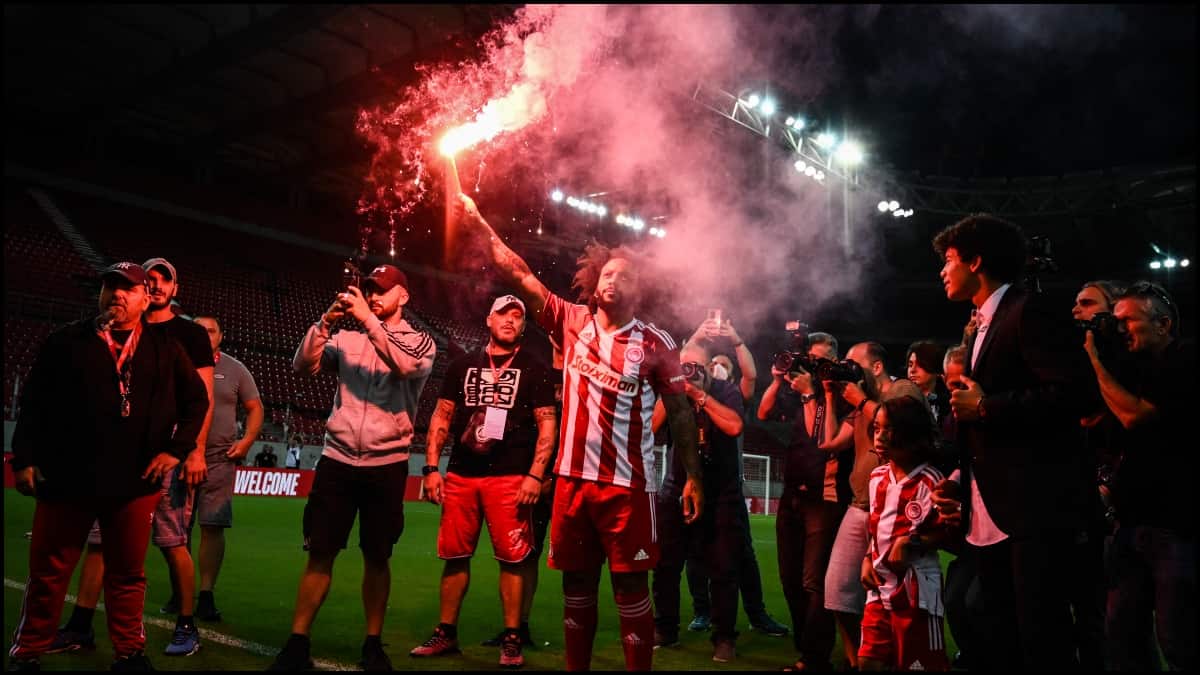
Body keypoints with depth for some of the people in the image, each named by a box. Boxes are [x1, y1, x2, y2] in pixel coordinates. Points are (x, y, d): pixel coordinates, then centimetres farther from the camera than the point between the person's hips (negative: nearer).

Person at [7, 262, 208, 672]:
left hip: (135, 482, 1)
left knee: (128, 575, 11)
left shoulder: (165, 350, 6)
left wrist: (177, 448, 1)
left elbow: (197, 399, 11)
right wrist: (24, 459, -2)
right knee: (47, 574, 9)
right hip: (66, 479, 0)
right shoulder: (66, 342, 4)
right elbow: (33, 403, 4)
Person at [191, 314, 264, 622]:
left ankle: (206, 596, 2)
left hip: (220, 460, -1)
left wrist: (247, 440, -3)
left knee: (213, 527, -4)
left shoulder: (234, 369, 6)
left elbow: (255, 408, 10)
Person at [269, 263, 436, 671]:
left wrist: (369, 319, -20)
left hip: (386, 465, -2)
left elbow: (406, 365, -19)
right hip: (337, 459, 2)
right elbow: (303, 365, -2)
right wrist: (327, 320, -12)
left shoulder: (420, 342, 4)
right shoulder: (347, 339, 10)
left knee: (377, 557, 7)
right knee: (320, 553, 3)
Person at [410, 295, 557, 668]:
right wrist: (431, 467, 5)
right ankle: (446, 633, 22)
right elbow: (442, 416, 13)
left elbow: (547, 424, -1)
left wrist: (535, 475, -11)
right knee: (455, 554, 9)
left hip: (510, 477, -3)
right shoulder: (463, 365, 13)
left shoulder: (534, 369, 3)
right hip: (460, 475, 3)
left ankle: (511, 639, 10)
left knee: (513, 558, -3)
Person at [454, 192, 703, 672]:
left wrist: (693, 476, -2)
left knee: (631, 587, 1)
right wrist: (481, 227, -4)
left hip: (628, 484, -3)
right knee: (577, 583, 13)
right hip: (573, 478, 4)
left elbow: (680, 412, 1)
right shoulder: (573, 322, 5)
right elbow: (520, 277, 2)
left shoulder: (655, 343, -3)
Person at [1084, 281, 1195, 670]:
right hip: (1132, 524, 8)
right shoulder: (1138, 369, 17)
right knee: (1123, 639, 9)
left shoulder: (1184, 363, -7)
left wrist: (1093, 358, -13)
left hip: (1175, 525, -8)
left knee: (1180, 647, -4)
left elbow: (1135, 416, -19)